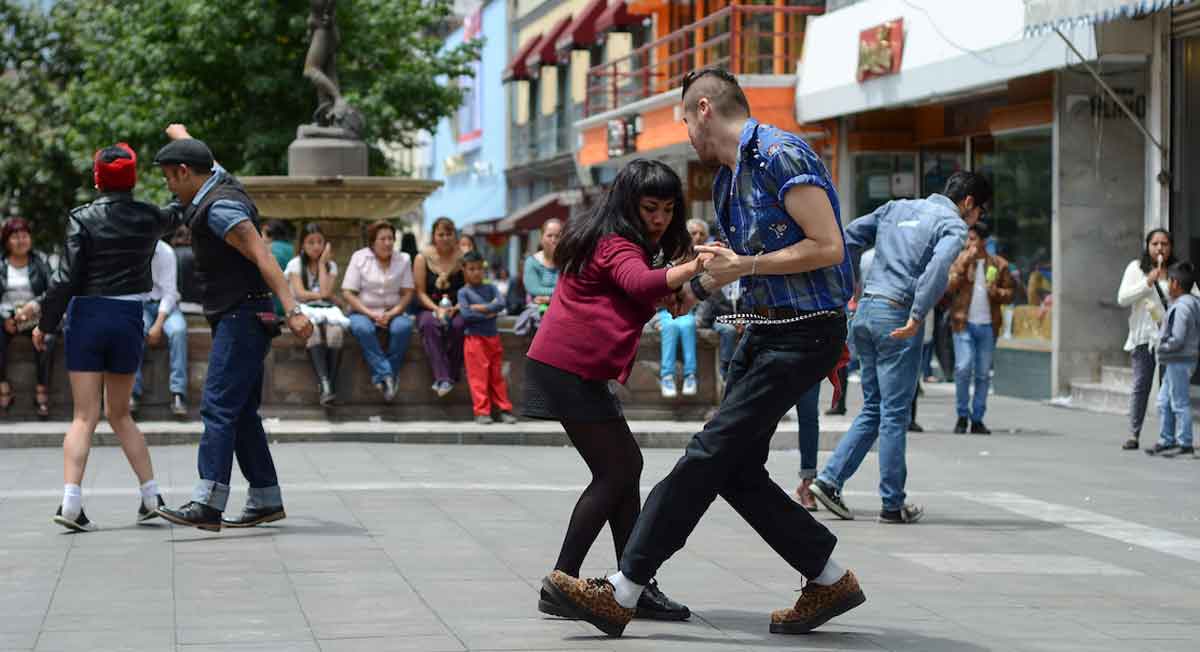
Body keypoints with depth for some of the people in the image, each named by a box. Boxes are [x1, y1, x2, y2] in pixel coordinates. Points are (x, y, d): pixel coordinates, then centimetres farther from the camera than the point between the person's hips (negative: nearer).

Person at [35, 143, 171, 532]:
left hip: (87, 317, -2)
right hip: (128, 320, 2)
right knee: (119, 414, 19)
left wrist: (45, 324, 0)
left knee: (84, 417, -2)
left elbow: (67, 278, -11)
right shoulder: (149, 219, 1)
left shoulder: (82, 219, -8)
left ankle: (71, 502, -16)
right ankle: (151, 495, 14)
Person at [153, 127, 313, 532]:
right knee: (241, 412, 12)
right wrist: (178, 134, 57)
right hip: (232, 320, 10)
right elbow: (194, 153, 35)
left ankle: (207, 503, -25)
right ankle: (265, 500, 16)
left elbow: (263, 257, -26)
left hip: (243, 318, -10)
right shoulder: (217, 178, 11)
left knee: (219, 407, -17)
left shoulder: (220, 208, -17)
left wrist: (293, 310, -35)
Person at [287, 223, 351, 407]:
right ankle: (324, 383, -48)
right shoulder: (296, 264, 7)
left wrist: (322, 262, 0)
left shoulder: (331, 265, 12)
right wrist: (321, 295, 0)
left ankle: (331, 384, -36)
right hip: (304, 310, -2)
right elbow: (299, 293, -4)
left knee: (335, 330, -35)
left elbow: (325, 292, -6)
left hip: (326, 310, 2)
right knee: (313, 329, -38)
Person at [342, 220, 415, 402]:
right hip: (364, 311, -1)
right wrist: (371, 314, -16)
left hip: (393, 311, 1)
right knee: (362, 328, -36)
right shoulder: (359, 258, 0)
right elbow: (348, 293, -5)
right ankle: (386, 374, -38)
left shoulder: (403, 259, 6)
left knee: (403, 327, -32)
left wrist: (392, 313, -16)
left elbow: (407, 293, 2)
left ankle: (381, 376, -26)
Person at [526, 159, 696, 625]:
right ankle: (561, 585, -6)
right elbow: (641, 283, -36)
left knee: (624, 466, 9)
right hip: (570, 370, -10)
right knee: (617, 471, -8)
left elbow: (629, 298, 28)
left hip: (575, 368, 10)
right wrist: (693, 267, -53)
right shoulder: (618, 245, -13)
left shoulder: (602, 239, 18)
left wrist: (670, 297, 9)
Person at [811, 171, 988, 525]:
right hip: (896, 315, -6)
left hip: (864, 311, 7)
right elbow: (938, 266, -21)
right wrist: (917, 317, -24)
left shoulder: (897, 208, 19)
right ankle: (892, 505, 4)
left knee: (873, 409, 15)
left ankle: (830, 479, 5)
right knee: (895, 414, 0)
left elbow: (848, 238, 18)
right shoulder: (953, 224, -2)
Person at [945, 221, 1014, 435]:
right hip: (964, 324, -2)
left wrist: (997, 292, -12)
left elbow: (1009, 294, 9)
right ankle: (962, 415, 2)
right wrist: (965, 263, -16)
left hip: (988, 326, 2)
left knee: (983, 374, 5)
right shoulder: (959, 260, 4)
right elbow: (949, 287, -10)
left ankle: (977, 419, 13)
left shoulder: (998, 264, 7)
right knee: (963, 368, -13)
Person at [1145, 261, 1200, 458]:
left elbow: (1177, 339, -25)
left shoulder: (1181, 307, -20)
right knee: (1164, 402, 16)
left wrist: (1162, 347, -9)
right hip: (1175, 362, 10)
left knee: (1180, 403, -3)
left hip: (1179, 362, -10)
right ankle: (1166, 440, 21)